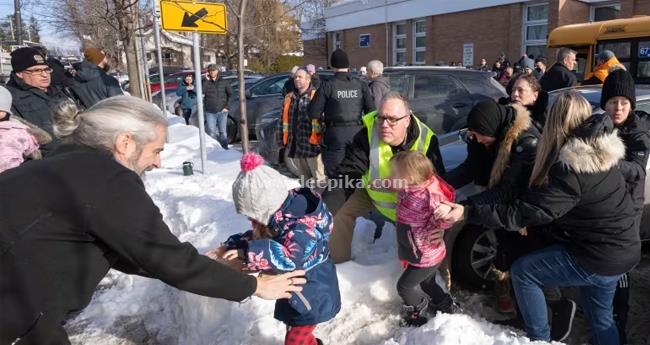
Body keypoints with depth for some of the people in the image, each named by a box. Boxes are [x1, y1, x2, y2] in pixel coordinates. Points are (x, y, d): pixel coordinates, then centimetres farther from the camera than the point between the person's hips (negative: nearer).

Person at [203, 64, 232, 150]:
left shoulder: (224, 82, 4)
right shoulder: (205, 82, 4)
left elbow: (230, 94, 6)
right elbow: (201, 92, -14)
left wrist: (226, 106, -3)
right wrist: (206, 80, -13)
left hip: (222, 111, 0)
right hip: (210, 112, 1)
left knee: (223, 132, 3)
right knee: (211, 132, 4)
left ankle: (225, 149, 12)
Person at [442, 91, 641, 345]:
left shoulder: (572, 169, -28)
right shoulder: (600, 151, 0)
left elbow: (523, 211, -29)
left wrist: (467, 213, -28)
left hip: (598, 258, -9)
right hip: (622, 250, 9)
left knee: (522, 271, 2)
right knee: (600, 318, 25)